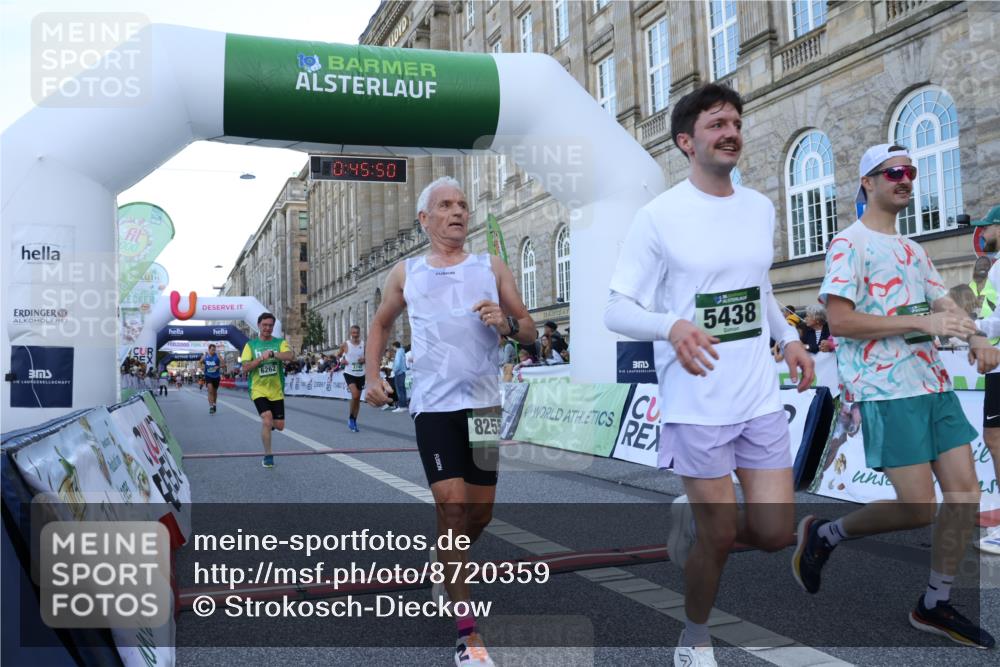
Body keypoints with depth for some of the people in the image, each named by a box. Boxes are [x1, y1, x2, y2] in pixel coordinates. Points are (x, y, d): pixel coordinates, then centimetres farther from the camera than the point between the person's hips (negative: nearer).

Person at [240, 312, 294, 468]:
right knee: (267, 418, -20)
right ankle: (268, 455, -4)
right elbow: (245, 368, -6)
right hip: (259, 390, -2)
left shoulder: (280, 343, 2)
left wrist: (271, 353, -30)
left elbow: (290, 356, -19)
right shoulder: (251, 345, 2)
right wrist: (261, 358, -20)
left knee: (279, 425, 5)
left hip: (276, 391, 2)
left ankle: (266, 425, 43)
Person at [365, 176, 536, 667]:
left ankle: (445, 564, 43)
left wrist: (507, 323, -16)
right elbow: (380, 324, 21)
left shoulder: (492, 268, 6)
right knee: (452, 506, -8)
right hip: (433, 406, -2)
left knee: (480, 512, 10)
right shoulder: (405, 274, 7)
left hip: (483, 403, 2)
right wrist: (372, 376, 8)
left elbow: (529, 332, 7)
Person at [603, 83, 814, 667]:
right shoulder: (659, 217, -9)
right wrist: (672, 325, -30)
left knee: (775, 533, 4)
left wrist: (789, 337, 7)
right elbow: (617, 310, -10)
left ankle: (692, 521, 36)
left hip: (761, 398, 6)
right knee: (719, 540, 4)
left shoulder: (761, 208, 9)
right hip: (696, 405, -5)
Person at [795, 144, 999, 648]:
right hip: (885, 391, -8)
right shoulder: (850, 243, -6)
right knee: (918, 508, -10)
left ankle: (935, 605, 19)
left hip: (933, 383, 8)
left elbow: (943, 304, 16)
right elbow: (839, 322, -16)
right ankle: (823, 534, 14)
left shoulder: (912, 250, 20)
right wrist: (921, 322, -18)